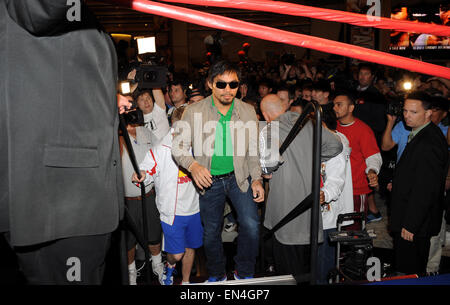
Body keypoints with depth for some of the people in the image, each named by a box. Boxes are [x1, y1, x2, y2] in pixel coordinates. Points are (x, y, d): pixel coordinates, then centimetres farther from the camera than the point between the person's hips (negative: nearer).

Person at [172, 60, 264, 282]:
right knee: (211, 232, 11)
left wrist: (257, 179, -2)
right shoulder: (194, 111, -8)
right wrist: (193, 165, -26)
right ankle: (217, 276, 36)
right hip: (209, 179, 0)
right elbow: (178, 146, -7)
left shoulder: (248, 111, -1)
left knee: (251, 224, -16)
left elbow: (253, 150, 6)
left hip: (239, 176, 1)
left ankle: (244, 273, 10)